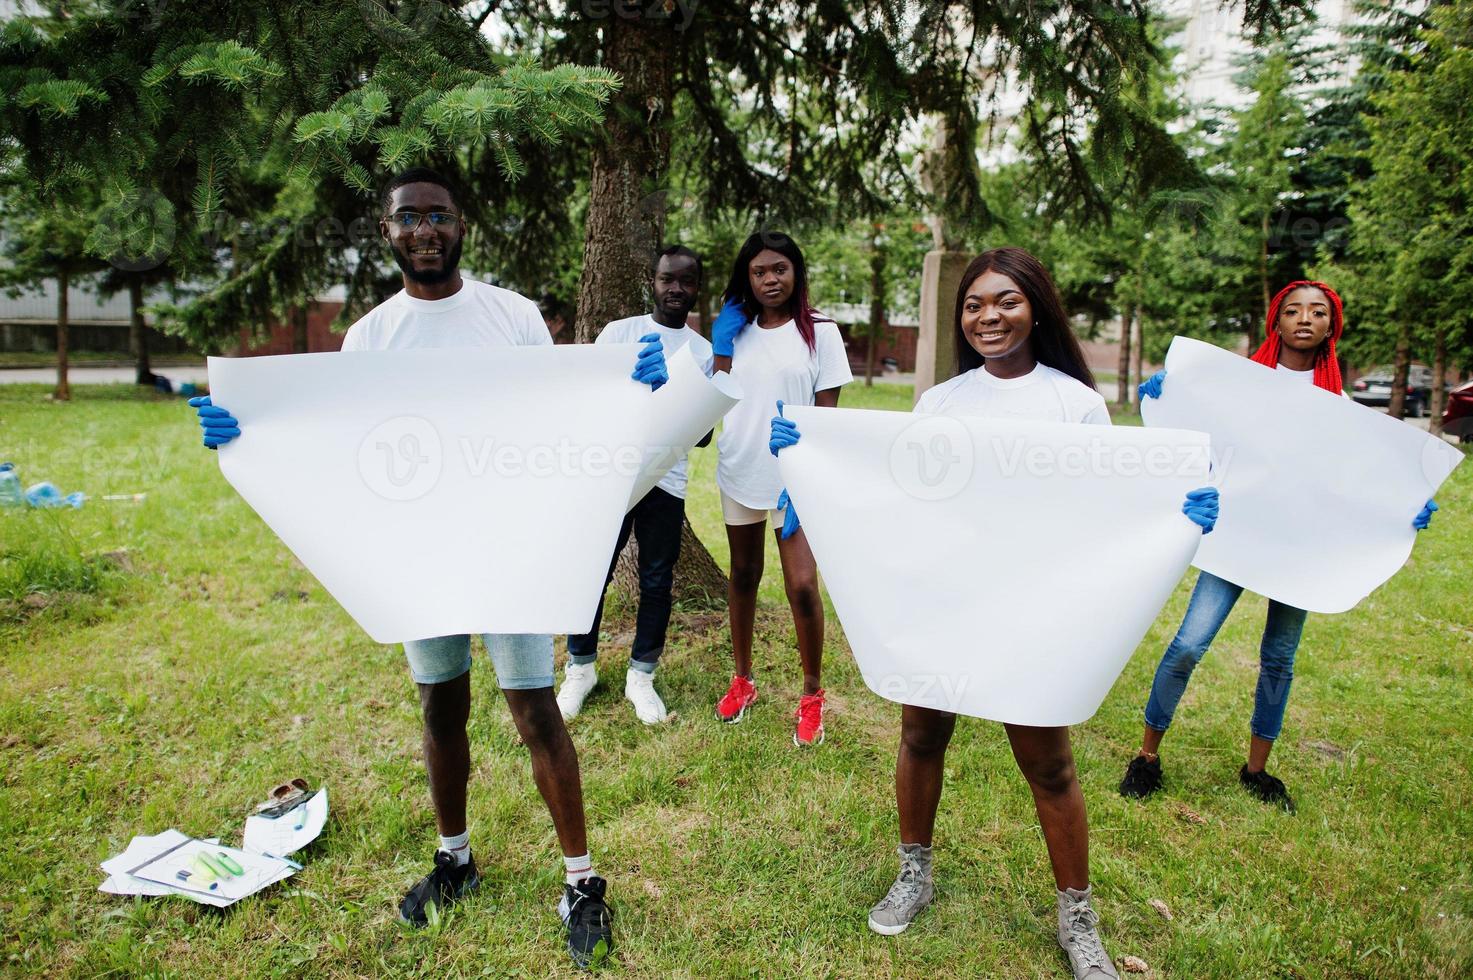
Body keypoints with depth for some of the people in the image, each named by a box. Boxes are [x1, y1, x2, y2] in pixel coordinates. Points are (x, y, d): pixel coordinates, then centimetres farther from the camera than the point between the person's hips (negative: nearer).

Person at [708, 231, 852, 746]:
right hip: (739, 471, 4)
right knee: (743, 576, 14)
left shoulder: (819, 331, -3)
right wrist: (721, 348, -4)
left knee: (802, 585, -7)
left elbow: (827, 413, -5)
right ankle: (742, 679, 29)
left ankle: (811, 694, 12)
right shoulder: (736, 329, 7)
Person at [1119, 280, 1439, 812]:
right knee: (1190, 643, -11)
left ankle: (1257, 768, 28)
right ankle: (1147, 755, 5)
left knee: (1280, 657, 12)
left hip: (1301, 543, 3)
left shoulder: (1338, 402, 8)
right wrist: (1157, 391, -20)